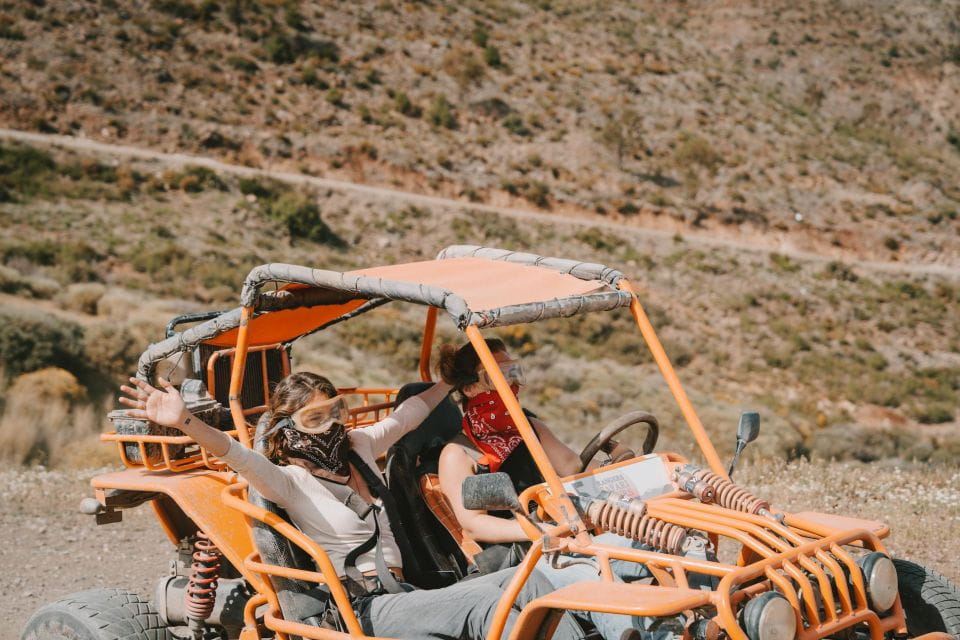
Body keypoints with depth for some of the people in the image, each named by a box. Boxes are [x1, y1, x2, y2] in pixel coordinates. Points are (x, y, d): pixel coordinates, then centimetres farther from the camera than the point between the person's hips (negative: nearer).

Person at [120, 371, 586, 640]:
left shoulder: (357, 447, 17)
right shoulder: (292, 481, -5)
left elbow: (408, 415, 30)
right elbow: (241, 457, -23)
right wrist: (185, 423, -41)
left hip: (403, 594, 8)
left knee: (527, 580, -13)